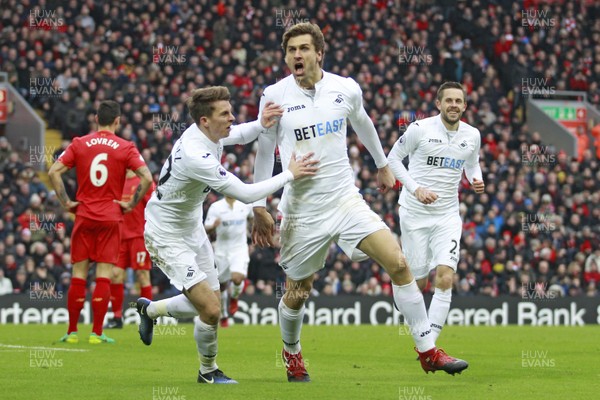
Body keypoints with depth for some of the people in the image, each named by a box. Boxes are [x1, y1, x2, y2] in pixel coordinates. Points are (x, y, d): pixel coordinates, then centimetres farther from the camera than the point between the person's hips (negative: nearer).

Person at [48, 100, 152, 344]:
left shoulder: (79, 144, 3)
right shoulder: (125, 148, -2)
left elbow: (53, 172, -5)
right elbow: (147, 178, -12)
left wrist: (66, 202, -1)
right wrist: (131, 204, -4)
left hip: (84, 216, 1)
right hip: (111, 218, -1)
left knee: (79, 275, 6)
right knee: (104, 275, 0)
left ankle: (72, 332, 7)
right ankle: (97, 333, -3)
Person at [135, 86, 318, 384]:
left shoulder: (207, 133, -7)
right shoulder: (196, 156, -33)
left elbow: (239, 135, 16)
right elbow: (245, 194, -31)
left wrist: (262, 124, -7)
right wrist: (290, 174, -23)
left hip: (192, 229, 9)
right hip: (167, 237, -9)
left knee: (210, 305, 14)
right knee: (210, 309, -14)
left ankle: (149, 309, 39)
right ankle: (208, 371, 11)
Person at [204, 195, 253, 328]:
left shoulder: (246, 205, -1)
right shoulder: (215, 207, -7)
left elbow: (251, 217, 22)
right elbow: (206, 229, -10)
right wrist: (213, 226, -30)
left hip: (239, 249, 0)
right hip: (222, 250, 0)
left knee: (237, 278, -24)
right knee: (222, 284, 9)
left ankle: (234, 298, 10)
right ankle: (223, 316, 29)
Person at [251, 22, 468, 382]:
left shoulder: (346, 89, -2)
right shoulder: (274, 96, -7)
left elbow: (362, 124, 20)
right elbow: (264, 151, 5)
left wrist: (383, 165, 34)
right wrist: (259, 208, 7)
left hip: (346, 200, 1)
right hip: (302, 210, -1)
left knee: (398, 263, -14)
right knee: (297, 295, 7)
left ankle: (428, 352, -6)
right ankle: (291, 353, 39)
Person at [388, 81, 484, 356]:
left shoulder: (472, 135, 3)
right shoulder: (420, 129, -8)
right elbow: (393, 158, 1)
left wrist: (476, 180, -1)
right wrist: (416, 189, -12)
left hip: (447, 216, 2)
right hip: (415, 213, -2)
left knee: (445, 278, -16)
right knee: (417, 282, 0)